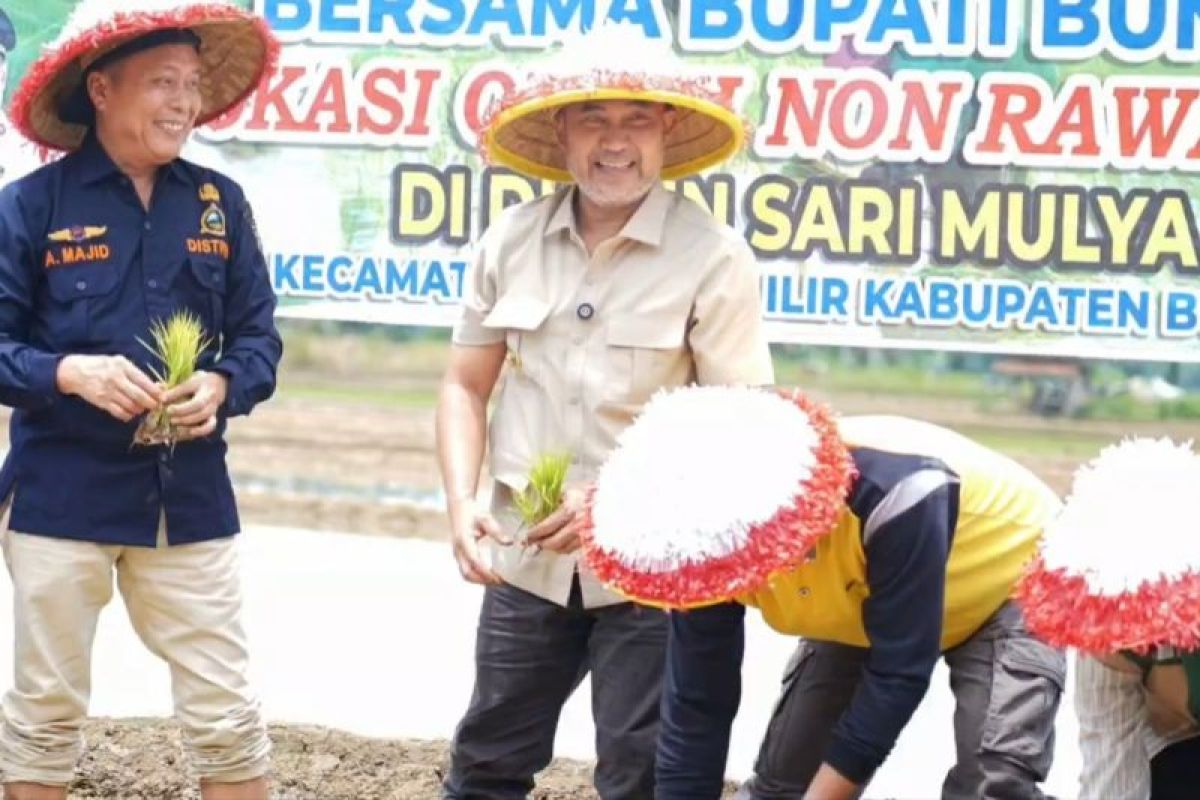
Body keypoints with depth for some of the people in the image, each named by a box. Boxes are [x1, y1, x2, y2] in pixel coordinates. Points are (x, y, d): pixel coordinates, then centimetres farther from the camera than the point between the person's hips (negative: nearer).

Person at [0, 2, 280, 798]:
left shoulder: (219, 203, 4)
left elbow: (259, 337, 7)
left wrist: (222, 387, -14)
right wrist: (70, 374, -23)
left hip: (189, 494, 3)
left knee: (226, 713, 4)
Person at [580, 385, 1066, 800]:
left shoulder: (897, 493, -44)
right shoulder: (712, 537, -26)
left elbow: (899, 674, -36)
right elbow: (696, 706, -16)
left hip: (1005, 586, -5)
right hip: (861, 609, 6)